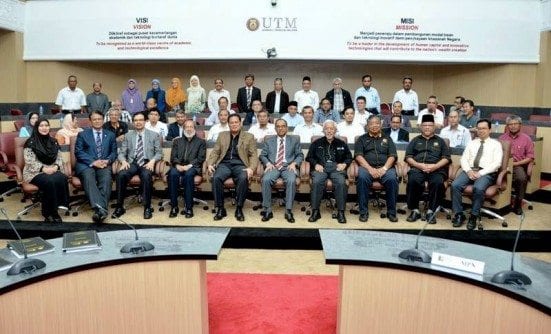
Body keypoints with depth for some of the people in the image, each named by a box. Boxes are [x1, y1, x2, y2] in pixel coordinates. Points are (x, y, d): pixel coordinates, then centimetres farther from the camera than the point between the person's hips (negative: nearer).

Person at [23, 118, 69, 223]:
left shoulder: (53, 142, 14)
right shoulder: (31, 142, 0)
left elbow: (59, 157, 11)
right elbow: (30, 161, -8)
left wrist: (56, 166, -10)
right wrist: (44, 168, -19)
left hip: (53, 170, 4)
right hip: (35, 172, -4)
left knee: (62, 178, -31)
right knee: (49, 181, -35)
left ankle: (60, 205, -26)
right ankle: (49, 212, -25)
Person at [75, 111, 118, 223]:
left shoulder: (110, 135, 22)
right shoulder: (82, 134, 16)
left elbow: (114, 152, 15)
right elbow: (78, 152, 4)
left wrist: (107, 161, -8)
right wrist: (93, 162, -12)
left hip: (104, 165, 1)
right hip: (86, 165, -1)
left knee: (106, 179, -33)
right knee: (88, 177, -35)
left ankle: (100, 209, -42)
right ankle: (101, 209, -49)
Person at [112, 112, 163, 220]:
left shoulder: (154, 135, 11)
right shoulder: (128, 135, 16)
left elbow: (159, 153, 6)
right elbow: (121, 153, 11)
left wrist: (152, 161, -14)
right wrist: (123, 161, -11)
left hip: (147, 163, -2)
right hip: (132, 163, 2)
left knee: (147, 176, -37)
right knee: (121, 175, -30)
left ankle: (147, 207, -27)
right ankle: (120, 207, -20)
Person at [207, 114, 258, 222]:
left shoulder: (249, 137, 12)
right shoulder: (222, 135, 20)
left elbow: (253, 155, 4)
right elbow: (215, 152, 15)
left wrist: (251, 168, -15)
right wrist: (210, 164, -5)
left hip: (240, 165, -2)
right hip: (224, 164, 2)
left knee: (243, 178, -35)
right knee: (216, 178, -31)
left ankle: (239, 208, -21)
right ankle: (220, 208, -19)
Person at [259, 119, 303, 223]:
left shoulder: (294, 140, 19)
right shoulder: (268, 141, 21)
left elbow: (300, 155, 13)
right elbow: (262, 155, 14)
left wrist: (294, 163, -7)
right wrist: (268, 163, -7)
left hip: (288, 167, -1)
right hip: (273, 167, 1)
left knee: (291, 181, -35)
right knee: (266, 180, -32)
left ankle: (288, 211, -28)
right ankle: (267, 210, -24)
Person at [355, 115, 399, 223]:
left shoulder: (387, 139, 23)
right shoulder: (362, 139, 18)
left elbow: (392, 156, 10)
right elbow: (358, 156, 3)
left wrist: (384, 168, -10)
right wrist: (370, 169, -13)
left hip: (385, 167, 1)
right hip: (366, 167, -1)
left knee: (392, 179, -31)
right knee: (362, 178, -34)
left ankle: (391, 212, -18)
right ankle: (363, 212, -25)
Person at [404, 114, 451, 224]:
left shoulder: (440, 141, 24)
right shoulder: (415, 140, 25)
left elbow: (446, 158, 11)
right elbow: (408, 157, 12)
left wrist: (435, 166, -9)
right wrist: (419, 165, -8)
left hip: (436, 169, 0)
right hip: (417, 168, 0)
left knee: (438, 182, -34)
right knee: (413, 181, -34)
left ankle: (431, 211, -22)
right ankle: (415, 210, -21)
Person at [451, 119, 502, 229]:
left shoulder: (496, 144, 11)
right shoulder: (471, 143, 22)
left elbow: (497, 163, -2)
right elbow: (464, 159, 11)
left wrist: (480, 173, -15)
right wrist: (468, 170, -10)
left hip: (486, 173, -3)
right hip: (469, 171, 3)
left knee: (478, 188, -35)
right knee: (455, 185, -26)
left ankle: (473, 217, -18)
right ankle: (459, 214, -15)